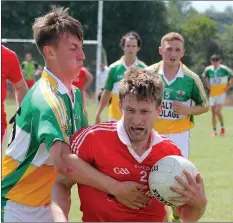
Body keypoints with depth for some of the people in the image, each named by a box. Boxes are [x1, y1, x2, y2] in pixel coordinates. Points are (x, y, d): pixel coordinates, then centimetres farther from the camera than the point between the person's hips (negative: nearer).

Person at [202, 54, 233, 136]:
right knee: (213, 112, 4)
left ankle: (222, 127, 7)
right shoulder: (208, 69, 1)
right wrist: (208, 86, 10)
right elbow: (205, 77, 22)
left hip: (221, 93, -4)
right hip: (212, 93, 4)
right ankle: (214, 131, 12)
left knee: (217, 111, -16)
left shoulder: (224, 69, -11)